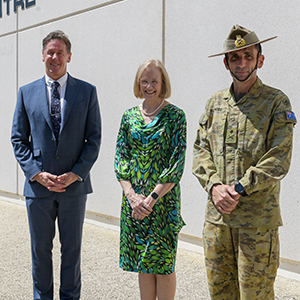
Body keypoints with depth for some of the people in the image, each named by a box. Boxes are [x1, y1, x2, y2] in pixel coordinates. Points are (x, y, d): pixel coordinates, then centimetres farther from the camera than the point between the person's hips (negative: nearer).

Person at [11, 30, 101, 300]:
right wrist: (37, 173, -9)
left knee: (72, 248, 10)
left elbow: (94, 138, 0)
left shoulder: (87, 92, 2)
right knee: (40, 248, 11)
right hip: (38, 185, 1)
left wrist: (75, 174, -11)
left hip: (74, 186, -1)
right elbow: (18, 139, 4)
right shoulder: (27, 92, 6)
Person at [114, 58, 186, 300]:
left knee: (163, 262, 3)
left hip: (164, 198, -4)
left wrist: (152, 197, -16)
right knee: (143, 263, 12)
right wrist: (131, 195, -9)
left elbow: (177, 163, -10)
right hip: (133, 200, 4)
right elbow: (120, 157, 4)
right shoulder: (129, 116, 8)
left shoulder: (175, 116, -5)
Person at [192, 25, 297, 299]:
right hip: (216, 215, 5)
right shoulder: (215, 102, 13)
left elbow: (278, 160, -9)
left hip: (258, 218, -4)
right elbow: (201, 150, 10)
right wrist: (214, 186, -7)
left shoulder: (276, 102, -1)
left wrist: (238, 189, -15)